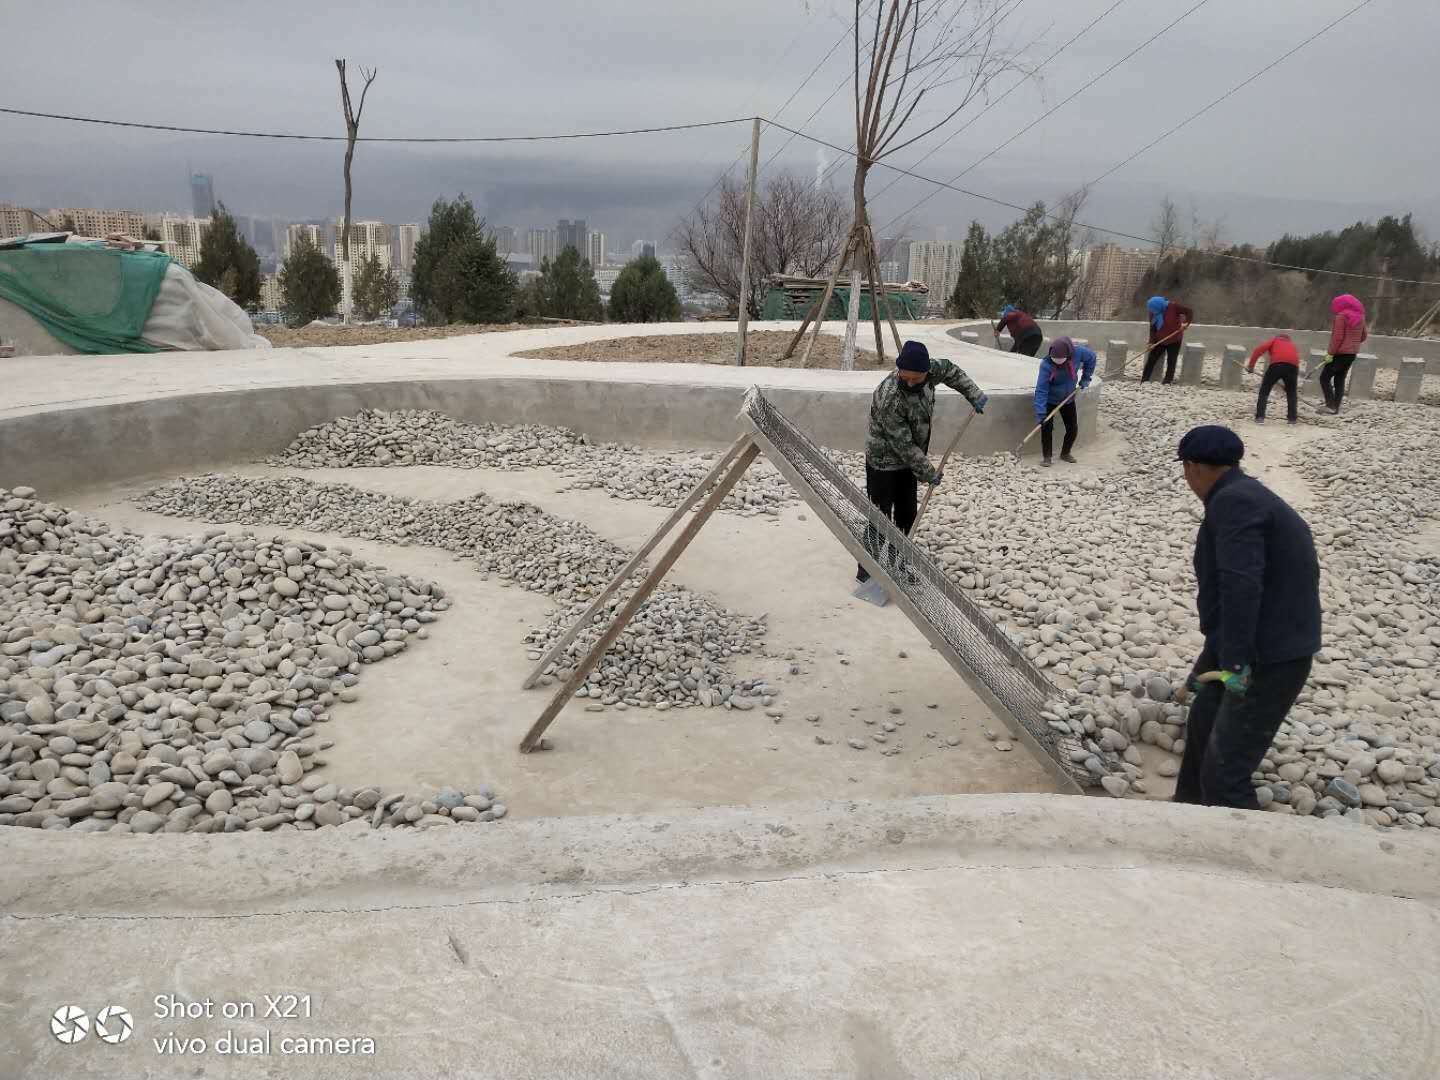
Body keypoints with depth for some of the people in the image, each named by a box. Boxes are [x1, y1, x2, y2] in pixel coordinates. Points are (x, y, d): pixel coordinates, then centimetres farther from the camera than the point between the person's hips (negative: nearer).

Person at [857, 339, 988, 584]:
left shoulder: (928, 370, -13)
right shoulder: (889, 398, -35)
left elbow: (949, 371, 14)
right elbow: (904, 445, -28)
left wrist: (975, 394, 8)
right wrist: (929, 473, -19)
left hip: (908, 462, 8)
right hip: (884, 464, -8)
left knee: (907, 516, 15)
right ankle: (867, 572, 4)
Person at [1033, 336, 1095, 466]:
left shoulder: (1077, 352, -24)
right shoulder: (1046, 365, -33)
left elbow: (1091, 357, 0)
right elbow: (1041, 390, -32)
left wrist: (1085, 378, -1)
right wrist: (1040, 413, -38)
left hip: (1068, 399, 4)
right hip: (1050, 400, -4)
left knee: (1073, 428, 8)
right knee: (1047, 427, -13)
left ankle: (1065, 454, 29)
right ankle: (1047, 457, 1)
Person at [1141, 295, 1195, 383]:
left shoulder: (1173, 307, -18)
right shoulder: (1153, 314, -7)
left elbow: (1189, 312, -13)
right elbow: (1152, 328, -4)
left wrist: (1186, 323, -27)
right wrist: (1151, 342, -14)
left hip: (1174, 340, -3)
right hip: (1159, 340, 3)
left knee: (1171, 361, -1)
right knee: (1151, 359, -1)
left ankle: (1167, 382, 3)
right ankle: (1145, 379, 3)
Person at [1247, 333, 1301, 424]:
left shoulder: (1275, 340, 27)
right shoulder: (1292, 345, 36)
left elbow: (1259, 349, 9)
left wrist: (1251, 366, 10)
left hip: (1277, 365, -3)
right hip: (1292, 366, 3)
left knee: (1264, 391, 9)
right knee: (1291, 392, 23)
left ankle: (1260, 417, -2)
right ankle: (1292, 418, 21)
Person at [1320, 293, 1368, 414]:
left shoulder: (1341, 316, -14)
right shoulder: (1359, 316, 10)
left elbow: (1337, 337, -18)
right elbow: (1364, 336, 17)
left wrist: (1331, 353, -14)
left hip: (1341, 353, -8)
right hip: (1352, 353, 8)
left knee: (1325, 378, -1)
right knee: (1340, 379, 14)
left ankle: (1330, 405, -10)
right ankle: (1336, 407, 11)